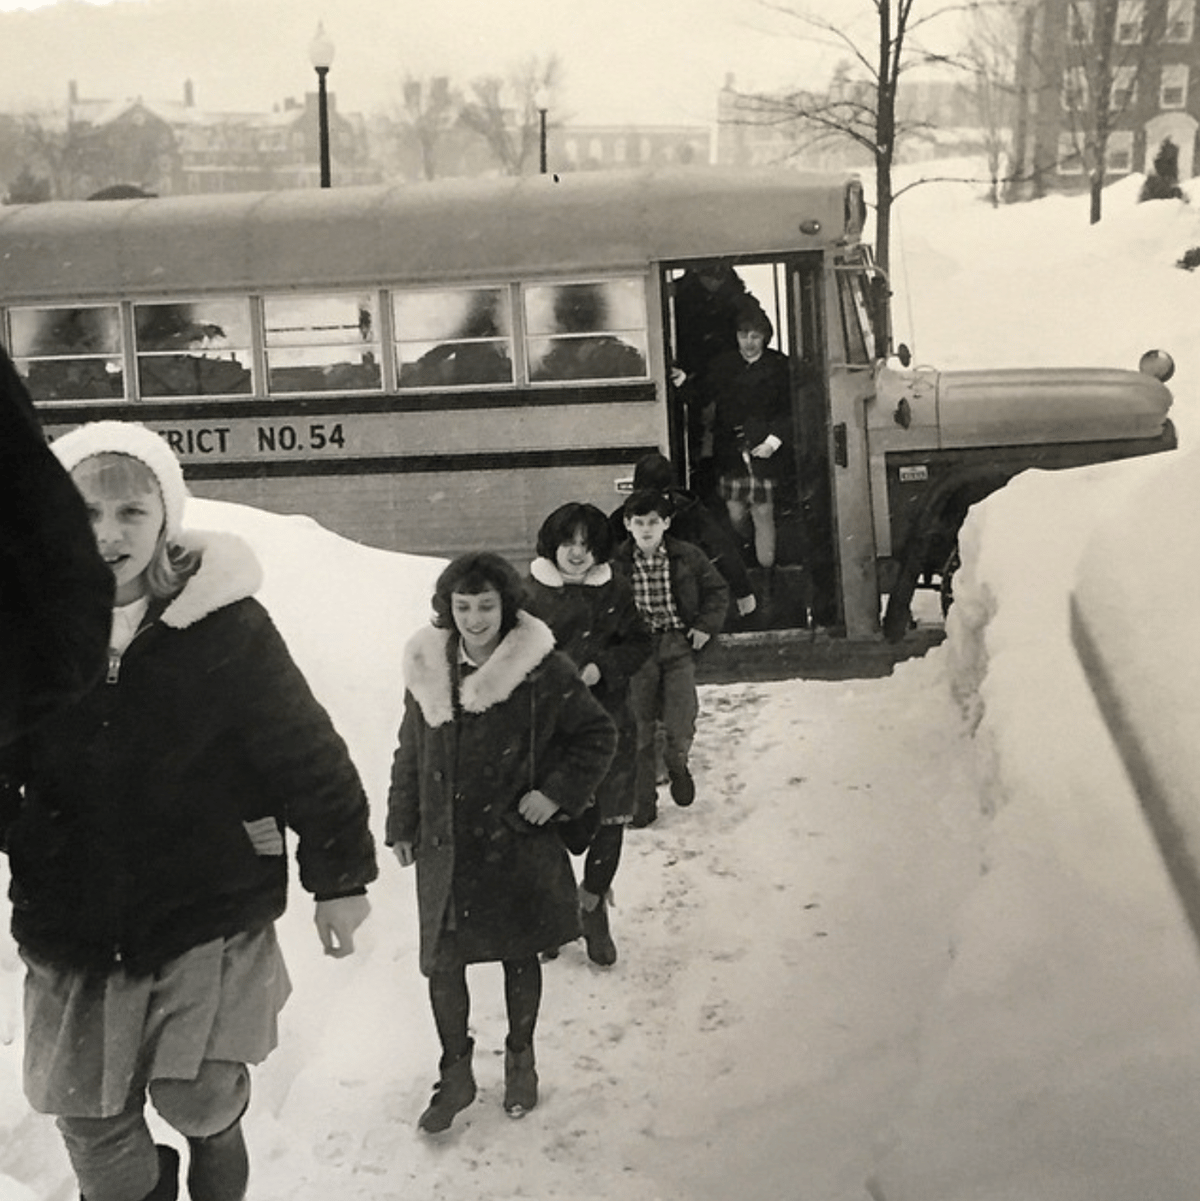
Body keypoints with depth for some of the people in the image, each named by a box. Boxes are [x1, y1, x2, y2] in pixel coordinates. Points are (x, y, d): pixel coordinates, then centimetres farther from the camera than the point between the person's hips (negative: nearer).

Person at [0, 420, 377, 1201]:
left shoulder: (225, 623, -10)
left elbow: (308, 755, -5)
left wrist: (341, 874, -1)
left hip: (213, 911, -3)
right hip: (75, 924, 3)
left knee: (197, 1098, -9)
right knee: (95, 1130, 8)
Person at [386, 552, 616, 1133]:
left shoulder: (541, 670, -10)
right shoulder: (428, 669, 1)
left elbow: (597, 735, -1)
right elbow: (411, 753, 12)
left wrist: (556, 792, -8)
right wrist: (402, 824, 12)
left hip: (517, 843, -2)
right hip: (444, 845, 2)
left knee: (520, 955, 14)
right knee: (442, 962, 4)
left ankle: (520, 1061, 36)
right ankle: (455, 1074, 24)